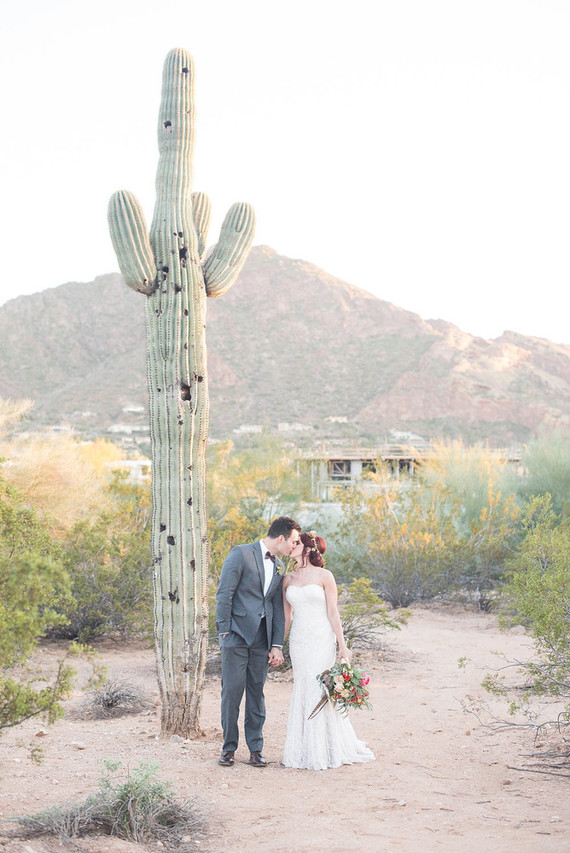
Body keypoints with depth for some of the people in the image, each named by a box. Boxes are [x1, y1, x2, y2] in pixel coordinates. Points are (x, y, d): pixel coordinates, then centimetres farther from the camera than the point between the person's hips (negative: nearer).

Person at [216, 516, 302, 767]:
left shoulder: (278, 567, 15)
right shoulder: (241, 554, -6)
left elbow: (278, 608, 15)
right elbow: (224, 593, -8)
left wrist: (277, 645, 7)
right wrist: (224, 631, -12)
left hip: (262, 638, 6)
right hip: (237, 634, -5)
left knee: (257, 692, 7)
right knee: (232, 690, -3)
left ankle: (255, 748, 14)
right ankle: (229, 747, 7)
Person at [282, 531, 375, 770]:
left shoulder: (324, 576, -3)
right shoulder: (288, 579, 10)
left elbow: (333, 613, -4)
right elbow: (286, 616, 14)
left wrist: (342, 645, -8)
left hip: (321, 640, -4)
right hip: (298, 640, 4)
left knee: (319, 690, -6)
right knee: (301, 692, 4)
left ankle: (324, 752, 4)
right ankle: (304, 751, 12)